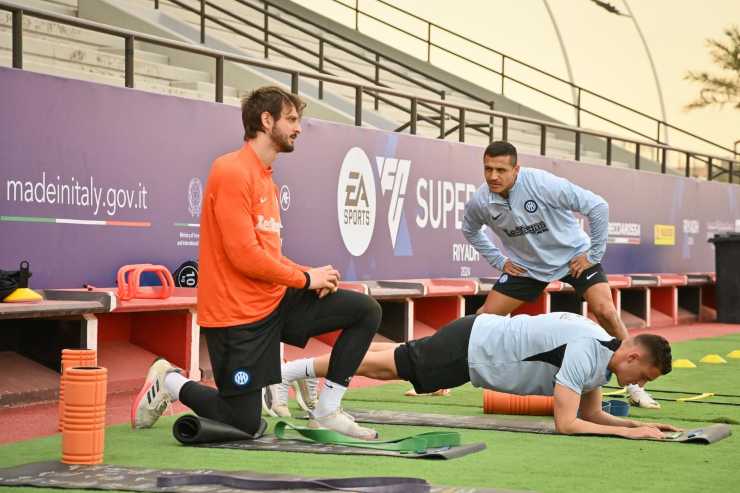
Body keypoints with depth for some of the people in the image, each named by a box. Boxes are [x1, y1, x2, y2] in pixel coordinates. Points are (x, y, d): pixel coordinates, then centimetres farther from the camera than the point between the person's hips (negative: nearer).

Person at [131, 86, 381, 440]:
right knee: (244, 425, -2)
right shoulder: (232, 171, -16)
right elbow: (244, 255, -22)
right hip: (237, 315, -9)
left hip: (277, 301, 9)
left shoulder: (265, 178, 14)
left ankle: (326, 411, 3)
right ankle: (170, 382, 22)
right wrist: (305, 278, -13)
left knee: (366, 311, -3)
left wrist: (309, 273, -1)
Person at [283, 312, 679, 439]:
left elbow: (591, 414, 11)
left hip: (479, 338, 9)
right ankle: (290, 370, 12)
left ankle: (307, 374, 34)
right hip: (469, 348, -9)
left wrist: (639, 423, -2)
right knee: (379, 366, 1)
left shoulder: (603, 353, 2)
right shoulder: (585, 354, -27)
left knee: (392, 360, 22)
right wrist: (631, 433, -29)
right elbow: (566, 423, -30)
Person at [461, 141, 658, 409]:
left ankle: (634, 385, -8)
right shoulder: (479, 202, -18)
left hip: (574, 255, -3)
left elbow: (598, 207, -23)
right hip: (526, 265, 4)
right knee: (484, 318, -5)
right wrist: (498, 260, 1)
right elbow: (470, 231, 9)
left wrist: (594, 254, -17)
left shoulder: (544, 184, -31)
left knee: (605, 311, -20)